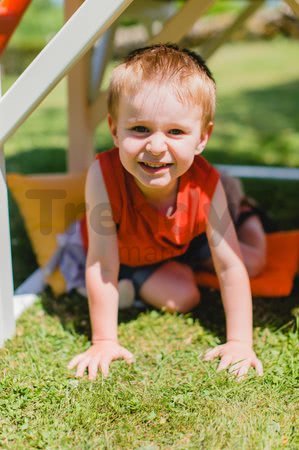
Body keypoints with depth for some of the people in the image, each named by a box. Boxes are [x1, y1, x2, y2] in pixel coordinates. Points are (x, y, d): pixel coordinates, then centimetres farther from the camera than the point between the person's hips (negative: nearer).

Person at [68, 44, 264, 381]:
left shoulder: (205, 184, -36)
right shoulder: (104, 176, -43)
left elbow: (231, 269, -29)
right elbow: (102, 268, -36)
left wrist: (240, 342, -31)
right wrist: (104, 341, -31)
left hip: (181, 242, 2)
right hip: (123, 254, -2)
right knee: (183, 297, -19)